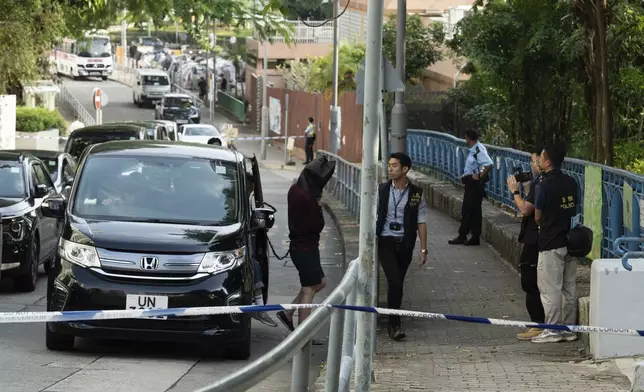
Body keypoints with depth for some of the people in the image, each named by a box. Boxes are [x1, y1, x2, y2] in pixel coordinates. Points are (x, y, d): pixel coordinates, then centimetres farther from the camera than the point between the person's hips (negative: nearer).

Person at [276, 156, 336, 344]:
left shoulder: (295, 189, 5)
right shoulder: (307, 197, -24)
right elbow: (317, 225, -19)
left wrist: (316, 206, -2)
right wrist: (319, 207, -5)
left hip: (299, 245, 10)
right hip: (306, 248, -10)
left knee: (319, 282, 19)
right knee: (309, 289, -2)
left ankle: (287, 313, 19)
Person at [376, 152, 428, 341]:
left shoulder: (416, 193, 0)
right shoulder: (382, 191, 0)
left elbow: (421, 222, 3)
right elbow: (373, 217, 4)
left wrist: (423, 249, 1)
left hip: (405, 244, 1)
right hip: (386, 242, -1)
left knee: (397, 283, 9)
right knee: (395, 282, -14)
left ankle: (393, 323, 22)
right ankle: (395, 325, -9)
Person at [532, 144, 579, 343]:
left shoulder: (545, 186, -16)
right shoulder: (571, 183, 5)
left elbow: (537, 216, -8)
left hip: (551, 244, -7)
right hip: (570, 242, 7)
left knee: (550, 289, 0)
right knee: (569, 288, 12)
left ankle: (553, 330, 2)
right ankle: (569, 328, 16)